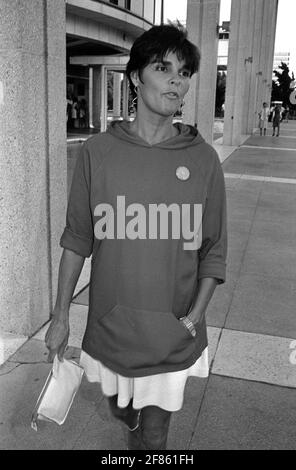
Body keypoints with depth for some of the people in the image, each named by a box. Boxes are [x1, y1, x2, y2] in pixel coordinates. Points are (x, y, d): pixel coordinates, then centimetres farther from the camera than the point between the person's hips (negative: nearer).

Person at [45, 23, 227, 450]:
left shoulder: (203, 159, -8)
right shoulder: (97, 152, -8)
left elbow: (213, 251, -3)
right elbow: (77, 239, -2)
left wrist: (195, 316, -13)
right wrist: (60, 316, 0)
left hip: (172, 335, -1)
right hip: (110, 325, 2)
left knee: (154, 435, 14)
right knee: (120, 408, 26)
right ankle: (134, 424, 60)